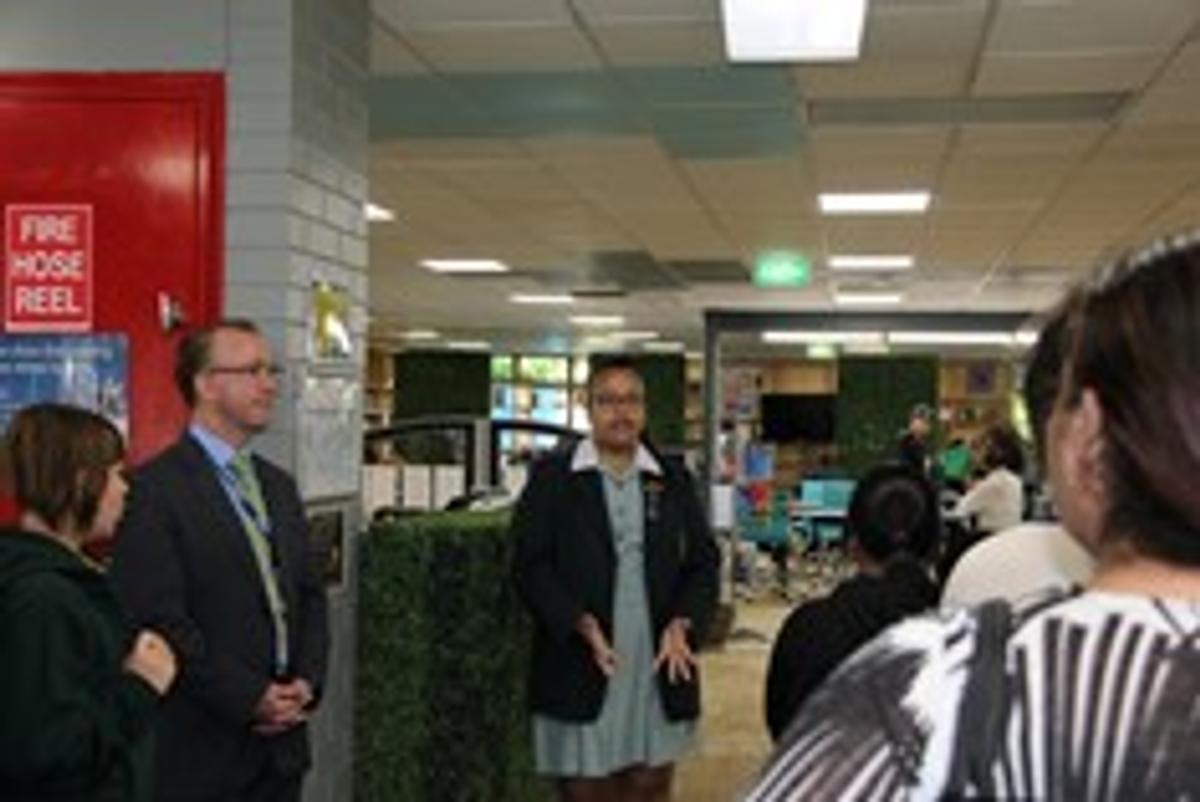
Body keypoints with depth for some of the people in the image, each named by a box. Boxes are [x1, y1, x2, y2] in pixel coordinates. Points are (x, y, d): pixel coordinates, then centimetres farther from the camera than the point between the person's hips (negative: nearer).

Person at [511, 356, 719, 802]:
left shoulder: (672, 482, 12)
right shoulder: (551, 477, 2)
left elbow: (703, 562, 10)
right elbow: (530, 565, -3)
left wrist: (682, 624, -7)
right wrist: (581, 625, -15)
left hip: (659, 667, 3)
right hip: (580, 670, -2)